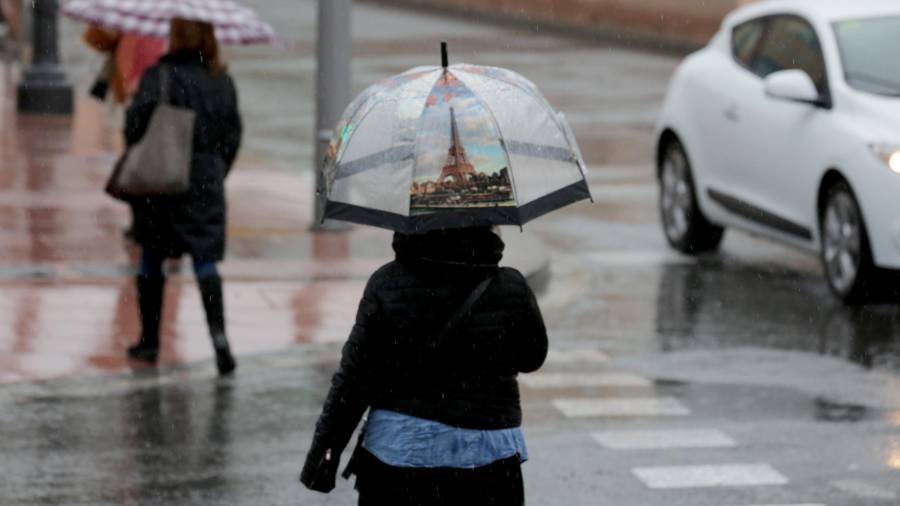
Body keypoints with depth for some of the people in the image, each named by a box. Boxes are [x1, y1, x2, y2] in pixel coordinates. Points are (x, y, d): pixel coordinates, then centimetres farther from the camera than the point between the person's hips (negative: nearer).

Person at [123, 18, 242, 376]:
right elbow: (232, 135, 8)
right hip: (207, 181, 3)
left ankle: (149, 341, 19)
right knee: (206, 259, 1)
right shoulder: (222, 82, 4)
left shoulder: (161, 75, -11)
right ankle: (218, 334, -19)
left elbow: (138, 120, -19)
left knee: (151, 259, 12)